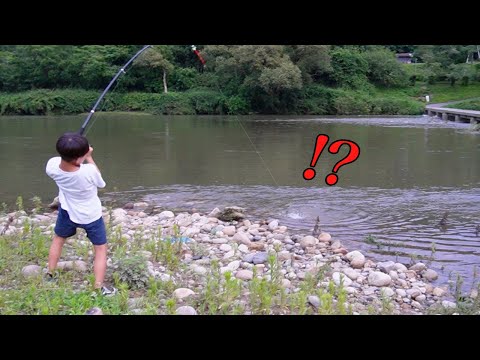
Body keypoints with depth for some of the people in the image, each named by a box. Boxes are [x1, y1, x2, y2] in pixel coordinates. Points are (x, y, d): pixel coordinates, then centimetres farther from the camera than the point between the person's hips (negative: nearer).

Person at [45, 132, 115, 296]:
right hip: (91, 216, -4)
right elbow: (100, 183, -13)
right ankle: (99, 288, 12)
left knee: (58, 239, 30)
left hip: (67, 210, 4)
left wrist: (70, 151, -10)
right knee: (101, 249, 12)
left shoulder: (52, 166, -26)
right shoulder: (88, 171, -37)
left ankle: (50, 275, 43)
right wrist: (89, 158, -11)